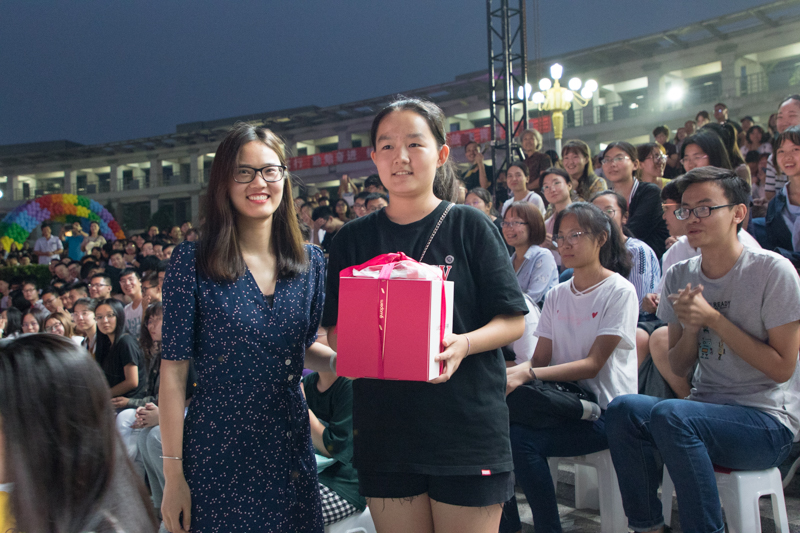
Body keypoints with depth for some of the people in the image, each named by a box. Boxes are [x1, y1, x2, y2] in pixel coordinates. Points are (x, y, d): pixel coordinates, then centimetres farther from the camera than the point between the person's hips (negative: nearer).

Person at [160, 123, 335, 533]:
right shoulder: (193, 262, -9)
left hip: (291, 448, 4)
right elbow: (174, 372, -8)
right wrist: (173, 474, -10)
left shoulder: (310, 262, 3)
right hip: (218, 452, -4)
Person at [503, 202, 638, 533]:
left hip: (604, 411, -6)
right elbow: (540, 358, 9)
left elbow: (593, 364, -14)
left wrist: (527, 375, -26)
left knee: (521, 438, -29)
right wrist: (512, 372, -15)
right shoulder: (556, 296, 14)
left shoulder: (619, 291, -6)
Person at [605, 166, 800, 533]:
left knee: (670, 415, -31)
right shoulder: (680, 277, 7)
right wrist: (690, 327, -10)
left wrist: (713, 318, -15)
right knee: (623, 409, -22)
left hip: (768, 420, -5)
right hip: (704, 410, 5)